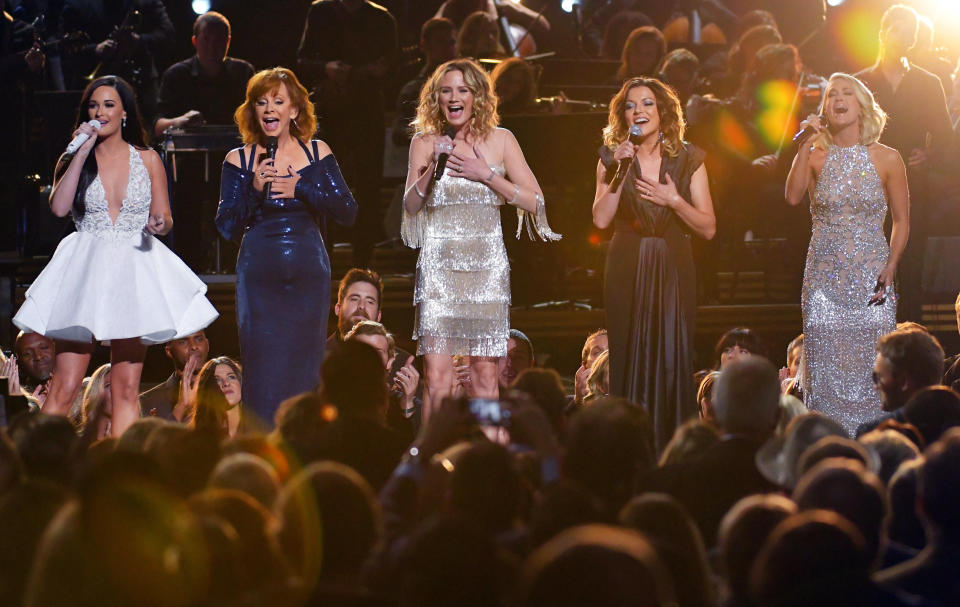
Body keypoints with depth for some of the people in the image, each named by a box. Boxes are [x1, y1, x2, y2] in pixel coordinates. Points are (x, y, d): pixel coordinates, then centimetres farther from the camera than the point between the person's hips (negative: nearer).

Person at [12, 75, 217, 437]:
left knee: (126, 390, 0)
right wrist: (83, 152, -6)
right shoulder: (74, 159, 9)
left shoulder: (147, 160, 10)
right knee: (64, 389, -9)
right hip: (86, 271, -1)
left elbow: (164, 219, 11)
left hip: (135, 270, 1)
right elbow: (59, 207, -8)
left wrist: (160, 223, -12)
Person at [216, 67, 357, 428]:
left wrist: (301, 188, -11)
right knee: (262, 375, -6)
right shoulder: (239, 161, 4)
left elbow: (348, 212, -1)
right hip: (259, 277, -1)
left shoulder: (318, 154, 6)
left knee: (304, 370, 1)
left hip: (308, 275, 1)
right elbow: (227, 228, 0)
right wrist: (254, 189, -13)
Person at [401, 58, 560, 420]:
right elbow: (410, 207, 3)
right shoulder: (425, 143, 7)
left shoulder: (500, 141, 6)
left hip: (487, 265, 1)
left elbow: (535, 202, 3)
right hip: (438, 264, 0)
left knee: (485, 376, -1)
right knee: (437, 376, -9)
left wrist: (486, 174, -6)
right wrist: (432, 167, -11)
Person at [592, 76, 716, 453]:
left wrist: (674, 200, -12)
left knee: (673, 360, -7)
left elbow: (708, 228, 1)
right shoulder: (612, 158, 6)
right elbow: (601, 219, -8)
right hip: (627, 270, 1)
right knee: (629, 361, -2)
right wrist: (620, 171, -13)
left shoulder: (688, 160, 4)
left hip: (673, 270, -1)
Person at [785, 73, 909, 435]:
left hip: (871, 278, -1)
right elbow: (793, 197, -14)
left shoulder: (886, 159, 2)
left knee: (871, 370, -5)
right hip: (825, 278, 1)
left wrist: (890, 266, -6)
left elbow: (901, 221, 7)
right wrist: (805, 146, -14)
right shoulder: (817, 155, 4)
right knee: (826, 370, -2)